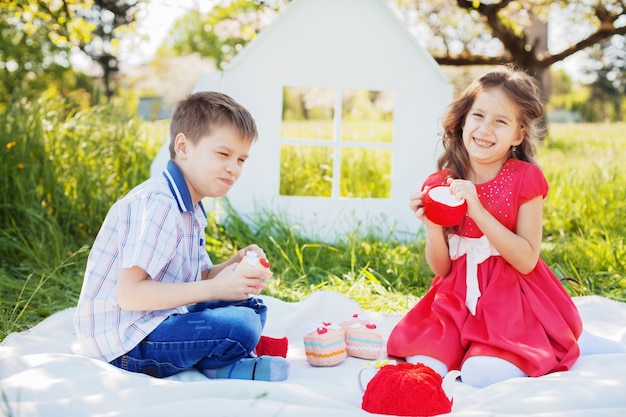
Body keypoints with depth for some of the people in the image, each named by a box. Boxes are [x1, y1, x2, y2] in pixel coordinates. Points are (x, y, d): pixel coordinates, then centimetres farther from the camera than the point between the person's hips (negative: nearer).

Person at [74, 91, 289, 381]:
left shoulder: (190, 208, 13)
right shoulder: (158, 203, -20)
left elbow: (196, 280, 15)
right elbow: (128, 293, -27)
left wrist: (235, 266, -5)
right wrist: (215, 288, -25)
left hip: (156, 321, 10)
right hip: (125, 340, -10)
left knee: (248, 304, 14)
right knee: (240, 326, -25)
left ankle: (221, 367, -5)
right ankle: (217, 367, 3)